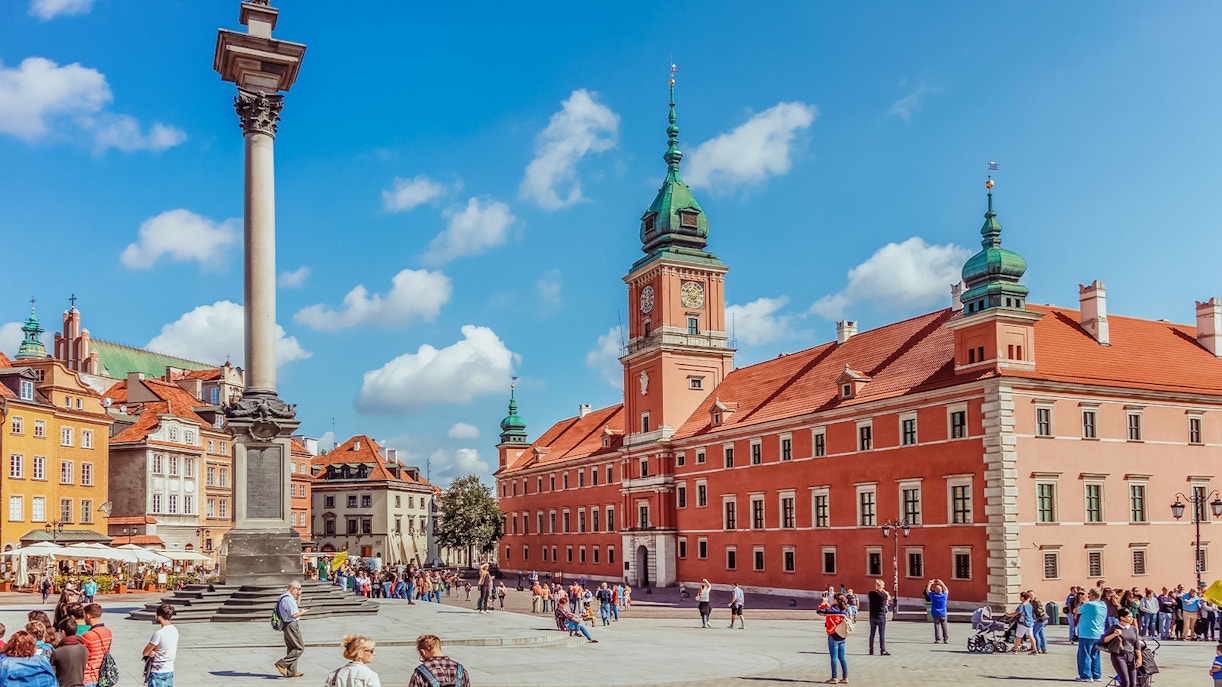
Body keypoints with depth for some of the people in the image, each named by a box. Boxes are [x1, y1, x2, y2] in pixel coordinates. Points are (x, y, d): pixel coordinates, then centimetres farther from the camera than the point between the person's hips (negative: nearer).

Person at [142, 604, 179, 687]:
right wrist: (154, 652, -5)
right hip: (170, 671, 8)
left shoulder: (159, 633, -20)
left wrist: (150, 652, 9)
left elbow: (144, 653, -10)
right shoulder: (174, 630, 3)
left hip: (158, 674, -8)